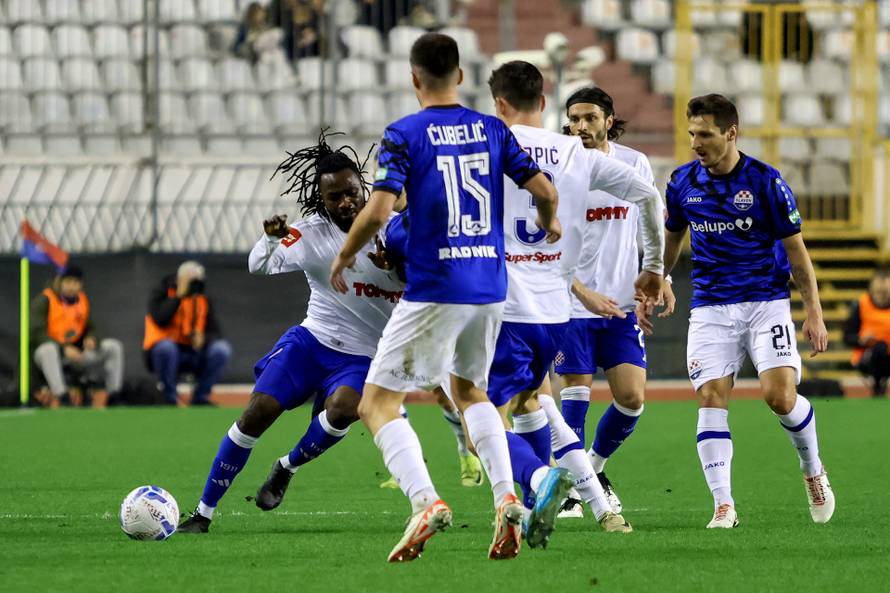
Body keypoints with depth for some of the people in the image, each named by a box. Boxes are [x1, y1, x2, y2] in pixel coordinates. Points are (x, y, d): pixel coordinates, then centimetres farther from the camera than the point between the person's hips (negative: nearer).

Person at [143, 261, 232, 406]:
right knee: (166, 346, -39)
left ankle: (200, 398, -7)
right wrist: (179, 295, -21)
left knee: (221, 349, -21)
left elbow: (215, 333, 2)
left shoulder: (202, 300, 8)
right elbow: (160, 320, -23)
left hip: (193, 354, 4)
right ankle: (170, 398, -17)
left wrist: (203, 338, -22)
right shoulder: (161, 294, -3)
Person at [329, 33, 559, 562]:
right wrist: (551, 225, 28)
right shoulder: (491, 130, 6)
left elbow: (379, 211, -16)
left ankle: (426, 502, -21)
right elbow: (545, 190, 6)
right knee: (469, 390, 27)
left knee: (378, 403, 1)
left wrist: (343, 258, 1)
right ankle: (507, 497, 6)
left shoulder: (405, 134, -7)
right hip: (491, 288, 6)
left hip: (434, 291, -6)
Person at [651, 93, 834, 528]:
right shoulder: (683, 182, 3)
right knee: (711, 399, -12)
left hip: (766, 302, -3)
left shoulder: (765, 181, -8)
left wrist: (814, 313, -4)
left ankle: (813, 469, 12)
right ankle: (723, 504, -13)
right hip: (710, 308, 3)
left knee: (779, 395, -16)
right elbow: (671, 240, 20)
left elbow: (795, 249, -2)